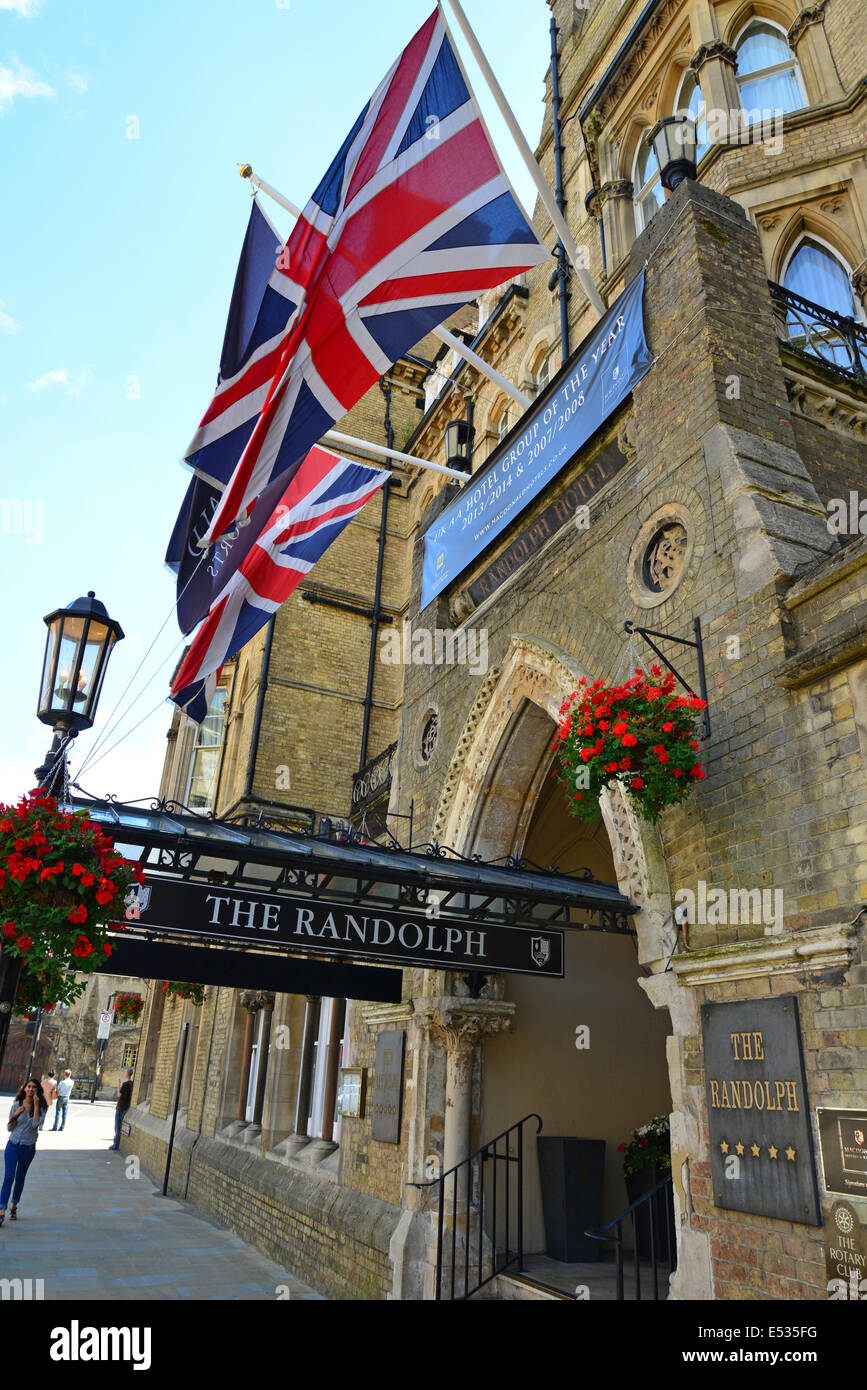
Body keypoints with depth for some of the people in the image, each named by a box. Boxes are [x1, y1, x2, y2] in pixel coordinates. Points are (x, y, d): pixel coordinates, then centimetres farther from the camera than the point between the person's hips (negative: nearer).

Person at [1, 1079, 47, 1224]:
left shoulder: (40, 1107, -4)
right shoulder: (17, 1105, -1)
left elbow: (36, 1124, -20)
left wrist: (36, 1105, -20)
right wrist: (16, 1115, -14)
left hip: (28, 1148, 0)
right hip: (13, 1145, 0)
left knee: (20, 1178, 13)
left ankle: (14, 1207, 32)